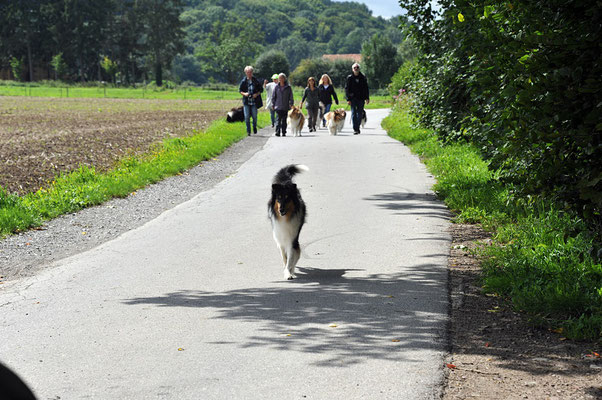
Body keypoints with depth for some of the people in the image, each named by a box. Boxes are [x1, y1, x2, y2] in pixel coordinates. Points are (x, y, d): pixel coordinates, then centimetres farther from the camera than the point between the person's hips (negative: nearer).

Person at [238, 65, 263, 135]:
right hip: (246, 102, 0)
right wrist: (244, 94, -11)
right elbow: (240, 90, 9)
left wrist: (257, 94, -10)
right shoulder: (243, 81, 2)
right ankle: (248, 131, 8)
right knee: (247, 117, -2)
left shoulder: (256, 81, 0)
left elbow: (261, 89, 8)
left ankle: (254, 127, 30)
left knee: (254, 116, 2)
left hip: (254, 101, 0)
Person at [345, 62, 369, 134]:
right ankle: (355, 129, -9)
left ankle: (357, 128, 15)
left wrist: (367, 98, 2)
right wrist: (348, 99, -6)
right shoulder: (350, 78, 2)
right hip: (353, 98, -2)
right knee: (354, 114, -7)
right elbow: (347, 89, 2)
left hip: (361, 98, 2)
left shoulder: (363, 77, 7)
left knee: (359, 114, 4)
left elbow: (366, 88, 10)